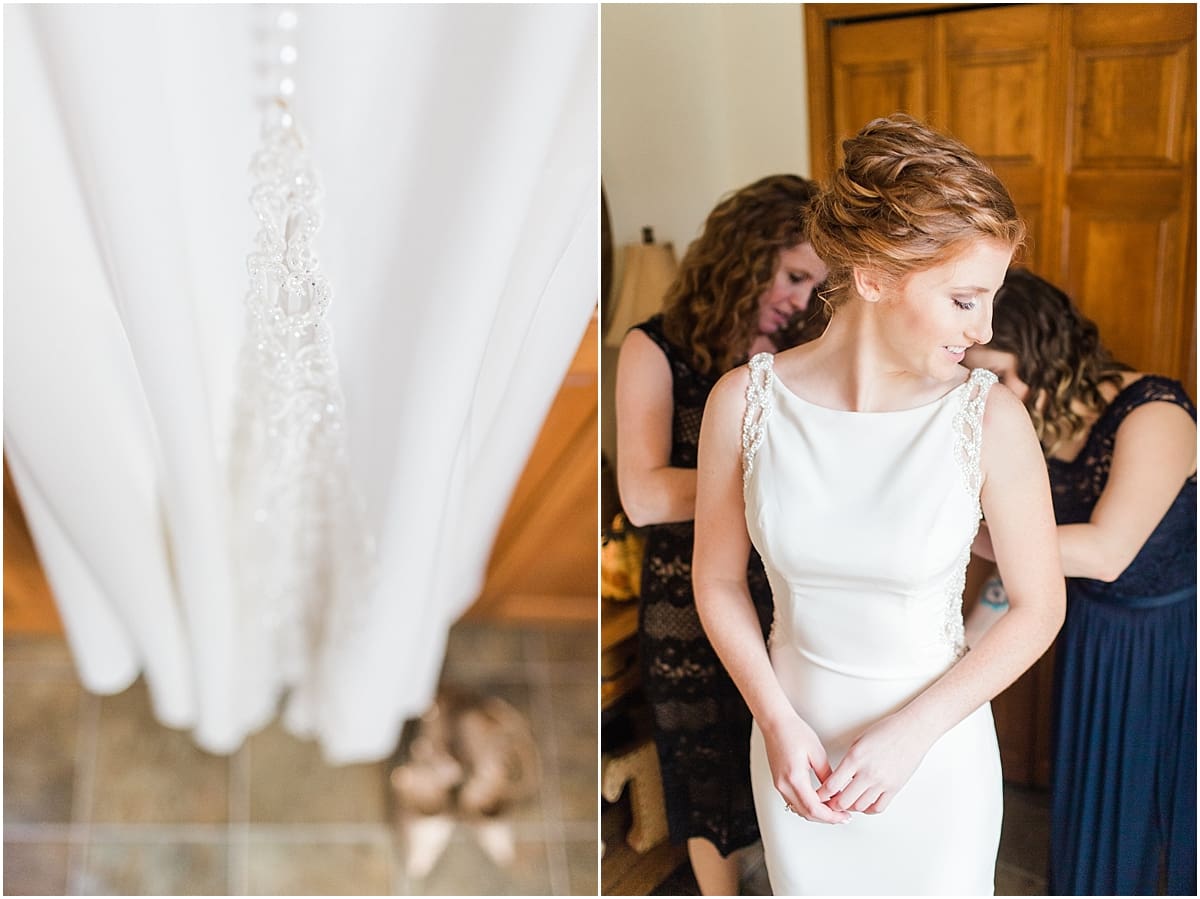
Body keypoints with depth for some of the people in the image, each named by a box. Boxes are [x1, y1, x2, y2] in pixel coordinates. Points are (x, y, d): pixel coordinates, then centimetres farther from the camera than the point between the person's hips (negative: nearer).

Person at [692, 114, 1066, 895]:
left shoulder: (990, 420, -20)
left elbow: (1039, 607, -10)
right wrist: (777, 723, -14)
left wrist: (911, 731, -16)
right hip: (795, 736, 2)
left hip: (935, 749, -1)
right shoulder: (744, 401, -16)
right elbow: (718, 580, -5)